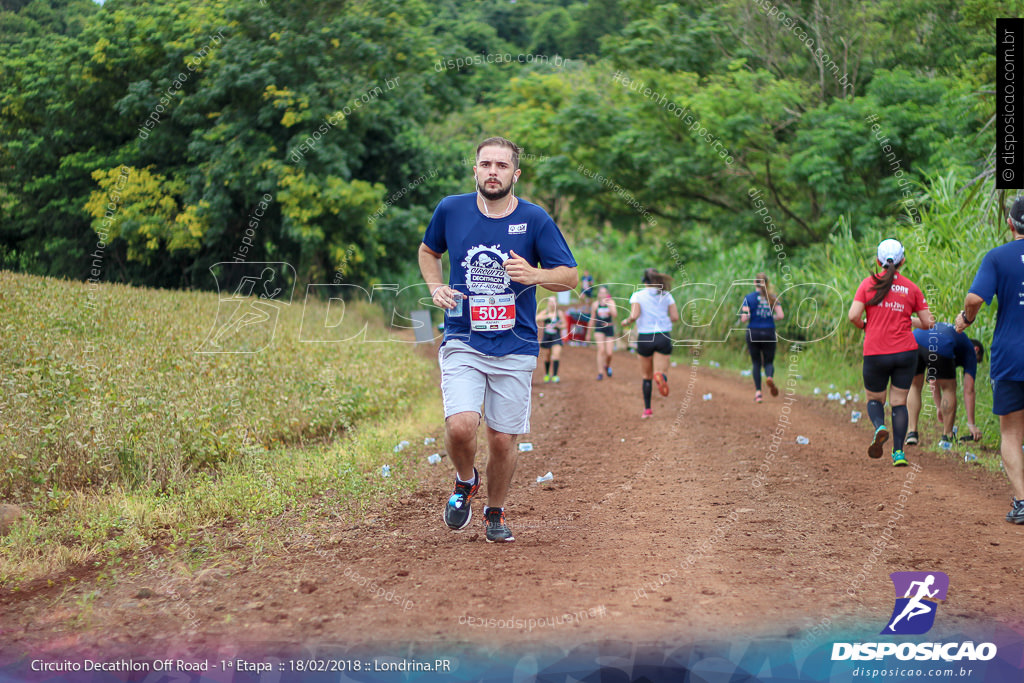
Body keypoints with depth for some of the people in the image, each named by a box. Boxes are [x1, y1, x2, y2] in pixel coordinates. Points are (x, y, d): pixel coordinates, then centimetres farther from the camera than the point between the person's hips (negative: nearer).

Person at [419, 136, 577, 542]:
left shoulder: (535, 219, -4)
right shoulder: (451, 210, 0)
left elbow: (569, 277, -1)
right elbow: (428, 251, 20)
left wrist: (534, 275, -22)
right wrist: (436, 288, 1)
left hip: (515, 348, 0)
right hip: (462, 343, 0)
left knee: (503, 439, 2)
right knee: (460, 426, -20)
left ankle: (496, 513, 28)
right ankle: (465, 482, 13)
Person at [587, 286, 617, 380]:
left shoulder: (611, 302, -2)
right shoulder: (595, 304, 1)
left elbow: (614, 314, -18)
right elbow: (592, 319, 10)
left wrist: (608, 304, -26)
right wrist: (589, 333, 14)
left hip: (609, 329, 0)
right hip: (599, 330, 0)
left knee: (609, 353, -1)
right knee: (601, 350, -17)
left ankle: (607, 365, 33)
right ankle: (600, 372, -11)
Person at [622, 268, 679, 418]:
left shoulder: (637, 296, 0)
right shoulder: (666, 296, 7)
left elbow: (634, 316, -15)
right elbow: (675, 317, 1)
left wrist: (626, 322, 6)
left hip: (645, 338, 0)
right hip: (664, 336, 0)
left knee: (647, 376, 15)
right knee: (660, 372, -6)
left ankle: (647, 409, 16)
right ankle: (660, 377, -44)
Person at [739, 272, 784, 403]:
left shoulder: (749, 298, -3)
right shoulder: (773, 297, 3)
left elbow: (744, 318, -11)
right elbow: (780, 315, -5)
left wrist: (745, 316, 12)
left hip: (753, 333, -1)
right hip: (769, 333, 1)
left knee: (756, 363, 9)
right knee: (769, 362, 11)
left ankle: (758, 392, -1)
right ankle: (770, 377, -24)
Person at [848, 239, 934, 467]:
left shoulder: (869, 283, -2)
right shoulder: (911, 288, 2)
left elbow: (853, 316, -10)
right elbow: (928, 323, 4)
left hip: (875, 354, -1)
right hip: (906, 352, 1)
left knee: (874, 399, 16)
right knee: (899, 401, 7)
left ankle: (880, 427, -15)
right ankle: (898, 452, -1)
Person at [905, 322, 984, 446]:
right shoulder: (970, 350, 29)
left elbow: (933, 381, 48)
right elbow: (968, 390, 21)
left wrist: (940, 407, 54)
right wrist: (971, 424, 23)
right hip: (940, 348, -5)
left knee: (915, 386, 25)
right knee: (949, 388, 18)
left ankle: (912, 432, 16)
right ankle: (947, 437, 19)